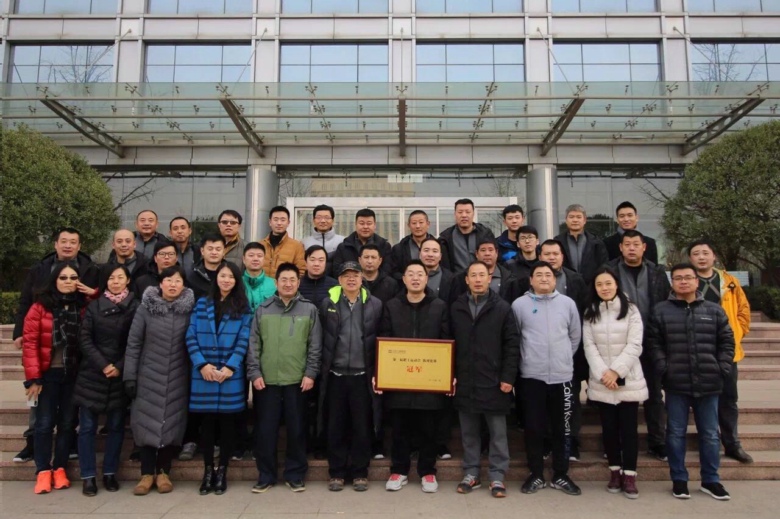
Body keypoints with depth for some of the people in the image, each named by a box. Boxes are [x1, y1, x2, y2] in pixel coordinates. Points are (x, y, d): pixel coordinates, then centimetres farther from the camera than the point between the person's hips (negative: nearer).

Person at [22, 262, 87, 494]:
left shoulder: (84, 306, 2)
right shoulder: (41, 306, -5)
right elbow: (30, 341, -8)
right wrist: (33, 377, -11)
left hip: (74, 374, 2)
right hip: (49, 373, -2)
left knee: (67, 423, 9)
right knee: (45, 423, 3)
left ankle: (59, 469, 20)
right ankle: (43, 471, 14)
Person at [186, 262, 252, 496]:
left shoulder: (243, 308, 4)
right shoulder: (201, 304, 8)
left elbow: (243, 341, -3)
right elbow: (191, 337, 1)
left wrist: (230, 367, -14)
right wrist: (202, 364, -11)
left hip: (230, 374, -1)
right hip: (203, 374, 1)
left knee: (227, 423, 6)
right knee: (207, 423, 7)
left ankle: (222, 471, 18)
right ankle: (208, 470, 20)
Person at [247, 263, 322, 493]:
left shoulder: (309, 310, 3)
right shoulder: (263, 309, 6)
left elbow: (315, 346, 1)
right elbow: (253, 344, 4)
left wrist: (310, 373, -6)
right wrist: (254, 373, -3)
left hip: (297, 380, -1)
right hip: (266, 380, 1)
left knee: (296, 429, 7)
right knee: (265, 430, 7)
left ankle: (295, 475, 21)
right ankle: (265, 476, 22)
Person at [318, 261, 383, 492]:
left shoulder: (375, 305, 1)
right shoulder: (327, 303, 3)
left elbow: (381, 340, 3)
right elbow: (321, 339, 4)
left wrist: (378, 373, 0)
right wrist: (323, 369, 1)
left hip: (362, 376, 0)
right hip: (336, 376, 1)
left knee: (362, 428, 8)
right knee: (336, 428, 9)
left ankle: (360, 473, 22)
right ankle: (336, 473, 23)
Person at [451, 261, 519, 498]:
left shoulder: (502, 308, -1)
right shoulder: (456, 308, 7)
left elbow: (512, 345, -4)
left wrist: (508, 377, -9)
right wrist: (450, 375, 2)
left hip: (494, 382, -2)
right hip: (464, 382, 3)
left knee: (497, 433, 6)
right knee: (468, 432, 12)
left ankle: (497, 476, 17)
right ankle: (471, 473, 24)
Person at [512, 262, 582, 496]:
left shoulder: (568, 303, 4)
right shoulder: (520, 304, -1)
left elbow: (576, 336, 11)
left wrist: (564, 357, 9)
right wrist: (528, 357, 4)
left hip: (562, 375, 2)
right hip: (532, 375, -1)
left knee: (562, 428, 9)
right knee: (534, 427, 5)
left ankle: (560, 476, 23)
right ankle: (536, 475, 19)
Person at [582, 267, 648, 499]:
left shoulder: (631, 310, -1)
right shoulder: (590, 313, 6)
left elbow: (634, 345, -8)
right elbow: (589, 346, -1)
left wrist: (616, 371, -16)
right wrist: (602, 373, -13)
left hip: (628, 380, -2)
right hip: (601, 382, 2)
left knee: (628, 428, 2)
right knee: (609, 427, 9)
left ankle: (629, 475, 10)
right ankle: (615, 472, 21)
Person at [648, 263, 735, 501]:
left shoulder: (714, 310, 6)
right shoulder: (661, 310, 1)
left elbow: (727, 341, 8)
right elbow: (654, 344, 0)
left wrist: (722, 369, -1)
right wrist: (664, 369, -9)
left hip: (708, 383, 2)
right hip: (676, 384, -1)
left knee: (710, 434, 12)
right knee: (676, 433, 7)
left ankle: (710, 480, 27)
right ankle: (679, 479, 20)